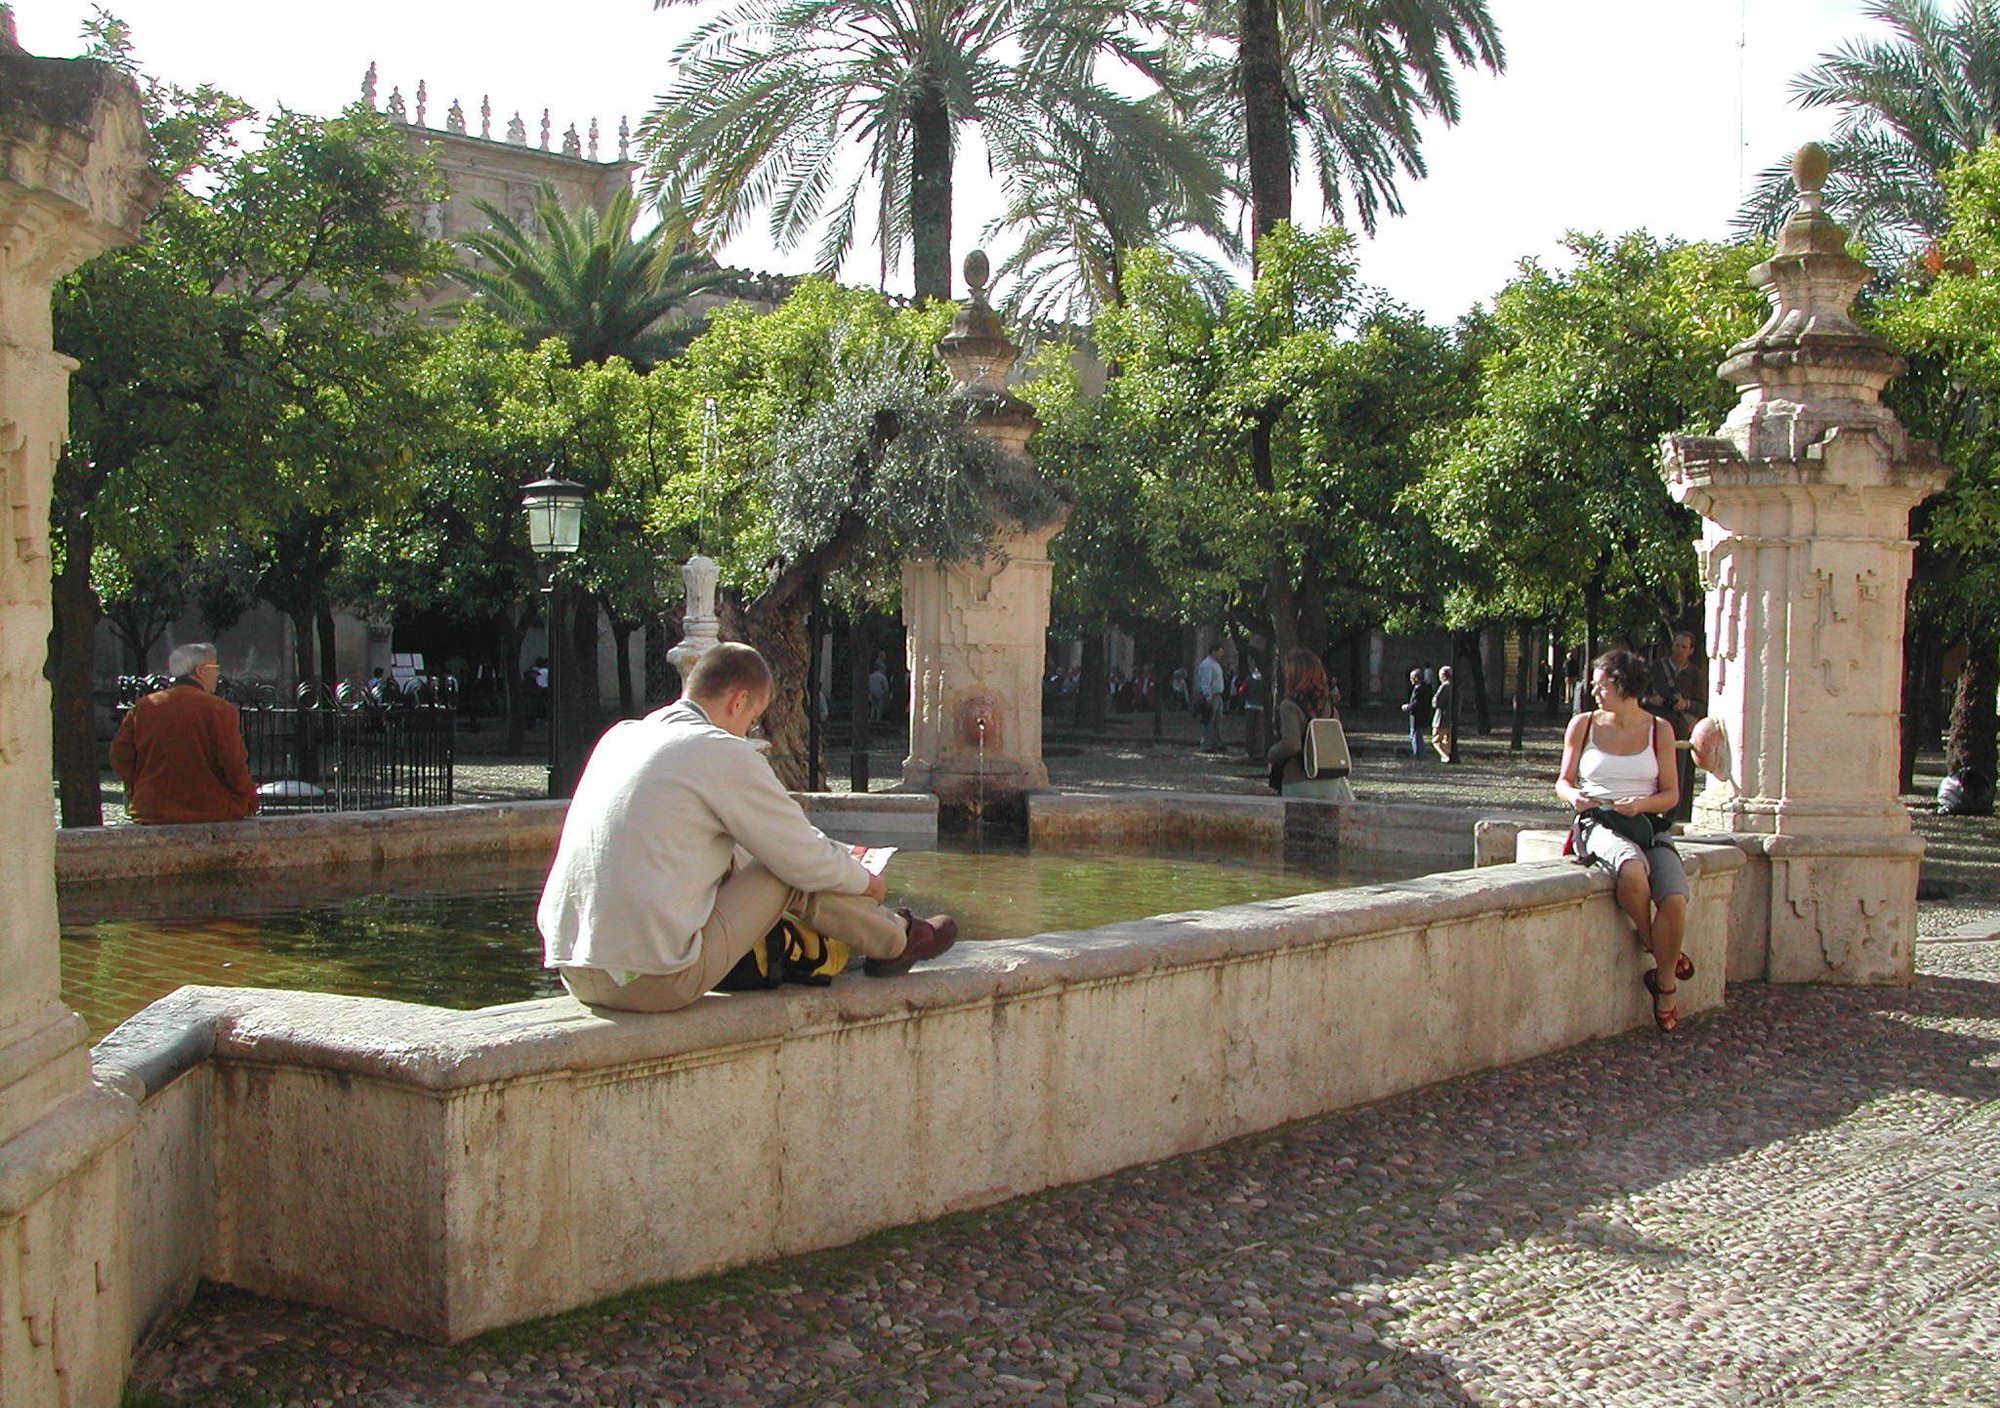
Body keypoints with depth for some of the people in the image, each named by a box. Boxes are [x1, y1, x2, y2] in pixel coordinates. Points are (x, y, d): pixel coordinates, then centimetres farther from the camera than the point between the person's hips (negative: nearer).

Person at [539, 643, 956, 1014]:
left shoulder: (620, 736, 13)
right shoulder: (724, 754, -10)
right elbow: (808, 863, -3)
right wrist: (868, 882, 19)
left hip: (575, 975, 8)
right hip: (657, 983, -8)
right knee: (793, 876, 4)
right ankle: (896, 941, 27)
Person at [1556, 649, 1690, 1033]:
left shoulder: (1658, 730, 7)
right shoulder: (1582, 725, 8)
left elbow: (1671, 795, 8)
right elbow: (1563, 781, 14)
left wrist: (1640, 803, -13)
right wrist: (1573, 795, -9)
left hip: (1647, 824, 1)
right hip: (1598, 823, -1)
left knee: (1675, 901, -25)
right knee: (1632, 871, -38)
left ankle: (1665, 986, -2)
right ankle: (1649, 943, -9)